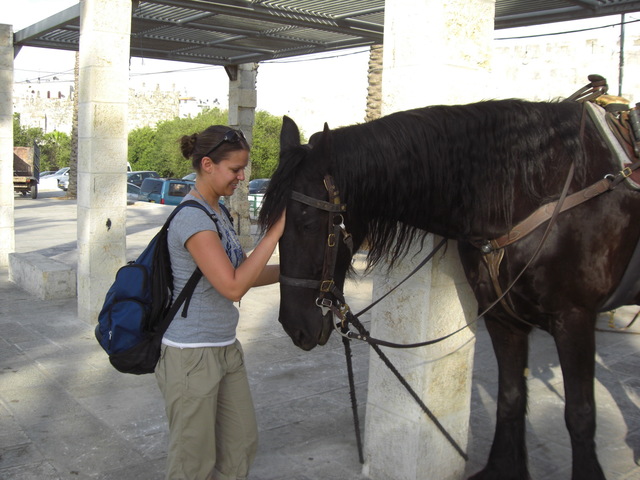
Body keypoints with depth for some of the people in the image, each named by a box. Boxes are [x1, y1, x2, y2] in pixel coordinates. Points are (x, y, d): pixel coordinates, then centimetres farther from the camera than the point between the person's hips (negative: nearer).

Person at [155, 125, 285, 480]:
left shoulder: (216, 212, 9)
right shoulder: (192, 218, -20)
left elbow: (241, 274, 13)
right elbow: (233, 287, -27)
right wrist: (276, 230, -23)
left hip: (225, 350, 9)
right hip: (192, 357, -9)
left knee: (241, 444, 19)